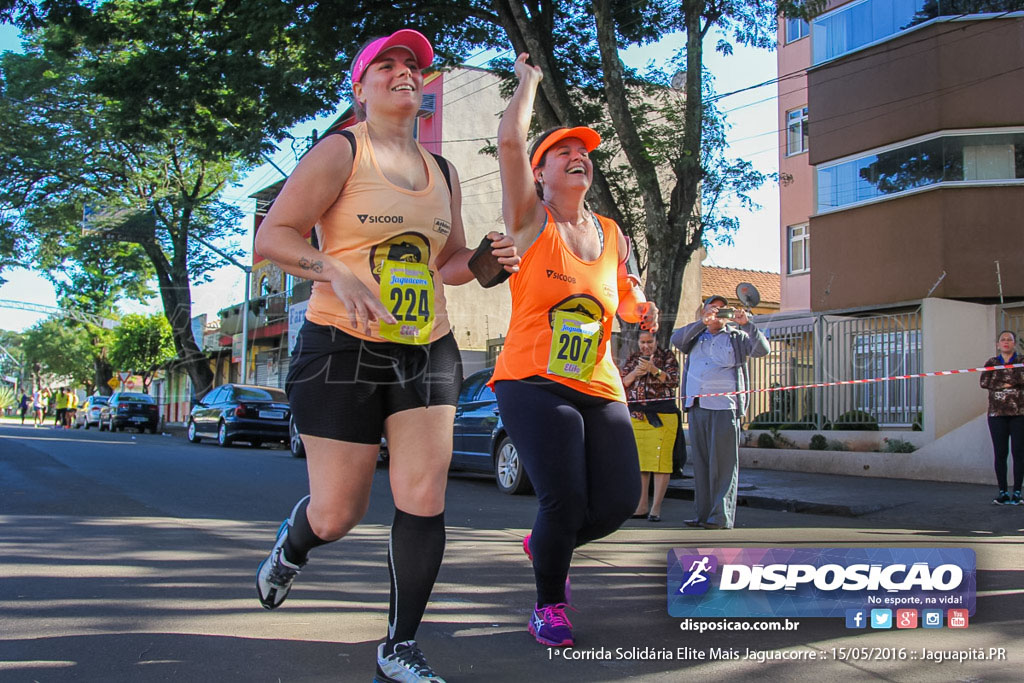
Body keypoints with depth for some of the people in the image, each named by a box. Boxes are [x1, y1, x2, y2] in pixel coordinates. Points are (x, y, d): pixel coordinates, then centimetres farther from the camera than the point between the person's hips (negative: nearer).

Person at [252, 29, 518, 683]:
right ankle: (291, 548, 40)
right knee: (338, 514, 2)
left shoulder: (442, 173, 15)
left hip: (428, 351, 5)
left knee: (425, 499, -4)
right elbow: (273, 234, -8)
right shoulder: (340, 152, -3)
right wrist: (340, 274, -24)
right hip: (344, 347, -5)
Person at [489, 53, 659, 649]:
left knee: (619, 501, -7)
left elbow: (625, 297, 30)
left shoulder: (613, 236, 15)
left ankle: (545, 544, 28)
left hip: (600, 389, 5)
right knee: (565, 500, -19)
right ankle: (550, 604, 11)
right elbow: (510, 139, -13)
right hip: (533, 383, -5)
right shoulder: (530, 221, 0)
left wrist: (641, 310, 5)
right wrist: (528, 81, 4)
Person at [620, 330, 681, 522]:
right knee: (639, 461, 5)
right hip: (636, 416, 4)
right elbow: (621, 382, 10)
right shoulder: (632, 358, 16)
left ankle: (656, 507, -5)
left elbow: (674, 381, -7)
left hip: (662, 416, -4)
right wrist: (635, 373, -9)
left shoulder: (667, 356, 5)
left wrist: (654, 369, -21)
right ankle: (642, 505, 14)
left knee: (660, 460, -9)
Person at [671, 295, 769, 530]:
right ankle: (703, 514, 12)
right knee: (700, 462, 6)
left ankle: (722, 516, -4)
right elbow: (676, 340, -1)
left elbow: (762, 349, -1)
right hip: (696, 406, 4)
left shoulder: (736, 336, 11)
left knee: (723, 463, -6)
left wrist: (748, 324, -12)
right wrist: (702, 323, -11)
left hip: (724, 407, -4)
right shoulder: (695, 337, 18)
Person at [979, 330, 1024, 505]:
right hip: (997, 413, 1)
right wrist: (1010, 383, -11)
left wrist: (1003, 380, -9)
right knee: (1000, 453, 0)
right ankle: (1002, 491, 6)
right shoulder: (991, 363, 11)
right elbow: (984, 382, -6)